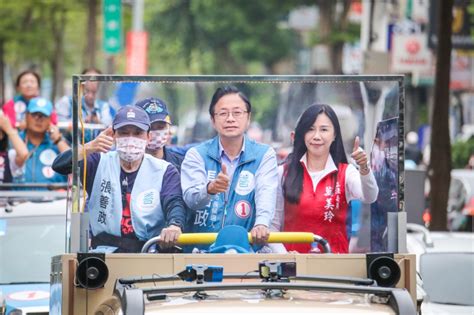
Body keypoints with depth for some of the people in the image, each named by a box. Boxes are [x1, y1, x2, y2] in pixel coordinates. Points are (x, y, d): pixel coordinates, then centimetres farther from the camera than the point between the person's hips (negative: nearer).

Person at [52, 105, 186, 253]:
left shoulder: (164, 171, 8)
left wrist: (174, 226, -34)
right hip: (103, 251, -1)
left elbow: (174, 204, -8)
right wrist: (89, 148, -24)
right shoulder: (100, 163, 10)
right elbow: (59, 166, -3)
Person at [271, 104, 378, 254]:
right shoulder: (284, 173, 8)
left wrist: (364, 169, -31)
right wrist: (282, 256, -8)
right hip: (293, 256, 1)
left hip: (335, 258, -1)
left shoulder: (345, 173, 6)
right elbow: (274, 223, 8)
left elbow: (369, 198, -13)